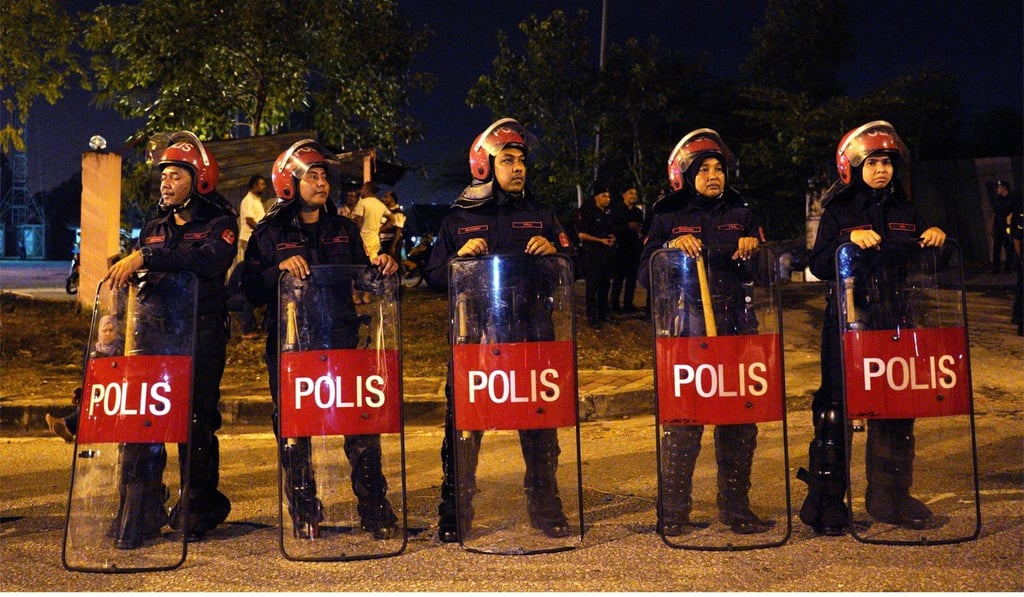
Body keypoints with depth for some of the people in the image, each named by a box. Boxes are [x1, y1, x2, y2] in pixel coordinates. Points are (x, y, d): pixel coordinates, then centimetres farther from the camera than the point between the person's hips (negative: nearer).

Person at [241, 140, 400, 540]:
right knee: (294, 436, 6)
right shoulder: (269, 235, 4)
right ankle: (304, 516, 21)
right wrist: (279, 269, -20)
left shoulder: (345, 230, 13)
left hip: (342, 344, 2)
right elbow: (252, 291, -4)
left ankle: (376, 513, 13)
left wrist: (380, 265, -5)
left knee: (362, 430, 0)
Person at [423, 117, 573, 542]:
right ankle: (454, 515, 18)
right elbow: (434, 279, 5)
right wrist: (459, 256, -14)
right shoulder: (458, 220, 8)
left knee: (540, 426, 7)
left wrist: (553, 251, -11)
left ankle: (545, 507, 23)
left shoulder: (541, 216, 12)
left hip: (532, 336, 1)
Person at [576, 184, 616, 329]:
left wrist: (613, 238, 2)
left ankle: (603, 313, 23)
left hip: (608, 251, 7)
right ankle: (591, 317, -2)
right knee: (592, 286, -5)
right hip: (592, 253, -7)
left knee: (605, 284, 13)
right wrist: (601, 240, -16)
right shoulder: (587, 211, -7)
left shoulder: (608, 212, 13)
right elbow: (581, 234, -11)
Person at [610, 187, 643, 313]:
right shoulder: (617, 209, 1)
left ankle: (628, 303, 11)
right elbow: (613, 228, -8)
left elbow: (642, 228, 25)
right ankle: (615, 304, 0)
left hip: (634, 247, 5)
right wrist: (628, 227, -17)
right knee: (618, 277, -5)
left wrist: (640, 229, 3)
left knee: (632, 277, 4)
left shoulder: (638, 212, 17)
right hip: (621, 247, -5)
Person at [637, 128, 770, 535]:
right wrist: (671, 247, -14)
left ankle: (736, 508, 19)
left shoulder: (741, 215, 17)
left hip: (737, 332, 3)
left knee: (740, 422, 5)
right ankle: (673, 511, 9)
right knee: (682, 422, -3)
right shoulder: (667, 218, 9)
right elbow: (645, 275, 2)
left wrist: (754, 249, -6)